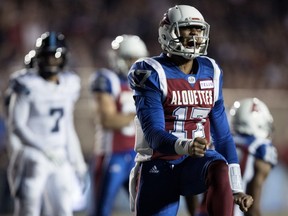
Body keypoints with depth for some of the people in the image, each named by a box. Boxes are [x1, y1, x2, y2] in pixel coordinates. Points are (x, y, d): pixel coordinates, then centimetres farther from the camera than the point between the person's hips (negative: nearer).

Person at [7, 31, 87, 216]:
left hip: (60, 159, 6)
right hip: (33, 157, -6)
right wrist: (46, 150, -22)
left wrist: (77, 159, 18)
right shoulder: (27, 85, -11)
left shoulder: (70, 84, 7)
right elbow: (16, 126, -14)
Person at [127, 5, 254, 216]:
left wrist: (236, 188, 7)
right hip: (158, 166, -3)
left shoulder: (211, 72, 8)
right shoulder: (153, 74, -9)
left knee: (219, 169, -32)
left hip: (196, 162, 3)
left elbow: (222, 134, 12)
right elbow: (153, 134, -19)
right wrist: (185, 146, -41)